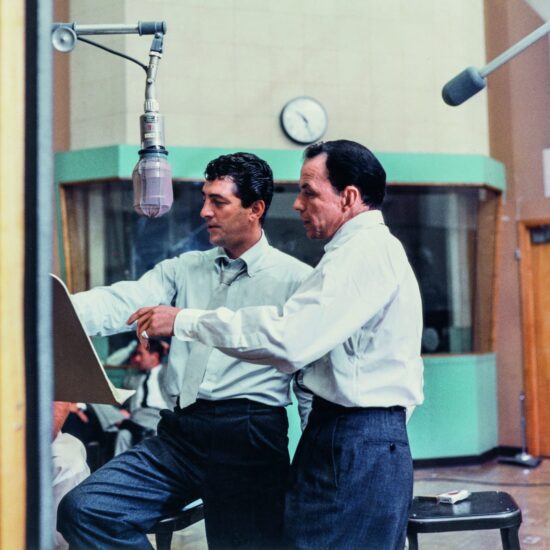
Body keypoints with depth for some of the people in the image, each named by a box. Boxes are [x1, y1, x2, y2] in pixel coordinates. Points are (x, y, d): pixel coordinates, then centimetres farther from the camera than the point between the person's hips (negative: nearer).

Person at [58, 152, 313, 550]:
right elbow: (120, 304, -3)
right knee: (84, 510, -5)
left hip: (248, 439, -4)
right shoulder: (184, 269, 12)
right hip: (179, 433, 5)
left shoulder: (295, 278, -2)